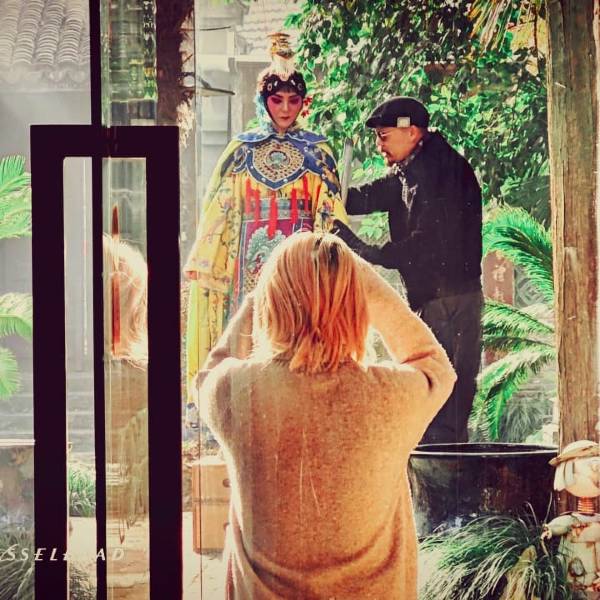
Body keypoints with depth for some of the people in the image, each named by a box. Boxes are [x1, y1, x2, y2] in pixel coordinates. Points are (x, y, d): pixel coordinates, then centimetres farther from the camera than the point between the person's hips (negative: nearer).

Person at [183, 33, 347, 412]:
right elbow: (217, 210, 9)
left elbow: (330, 215, 6)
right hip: (250, 259, 1)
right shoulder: (242, 149, 9)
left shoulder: (318, 151, 7)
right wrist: (202, 261, 5)